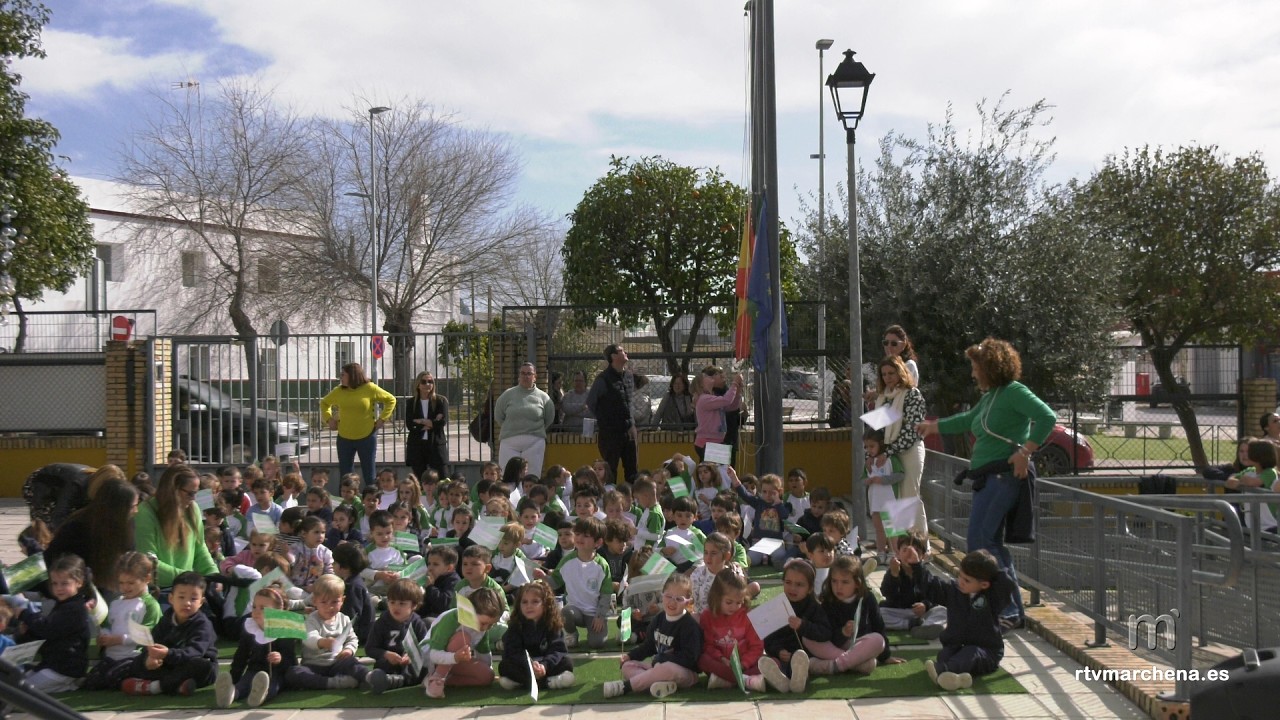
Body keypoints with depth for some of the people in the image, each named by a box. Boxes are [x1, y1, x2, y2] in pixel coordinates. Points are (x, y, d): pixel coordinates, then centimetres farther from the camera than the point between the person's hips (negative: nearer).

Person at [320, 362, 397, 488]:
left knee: (369, 475, 4)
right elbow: (324, 403, 20)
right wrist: (329, 418, 6)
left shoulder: (370, 389, -7)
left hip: (367, 437, -3)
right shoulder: (339, 391, 2)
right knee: (345, 476, 7)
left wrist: (382, 419, -5)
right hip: (344, 438, 3)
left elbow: (391, 400, 2)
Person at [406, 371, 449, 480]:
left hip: (436, 444, -2)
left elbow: (442, 422, -8)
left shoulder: (441, 400, 3)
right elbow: (409, 425, -4)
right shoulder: (411, 403, 8)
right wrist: (431, 423, -10)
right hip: (417, 445, 2)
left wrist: (421, 421, -7)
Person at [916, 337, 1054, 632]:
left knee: (980, 543, -13)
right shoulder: (990, 397, 18)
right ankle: (1013, 610, 16)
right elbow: (967, 420, 36)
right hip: (987, 478, 10)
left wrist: (1025, 452, -23)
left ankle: (1008, 611, -10)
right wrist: (932, 426, 48)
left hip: (1004, 475, -10)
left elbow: (1047, 417, -21)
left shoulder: (1013, 392, -9)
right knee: (992, 544, 10)